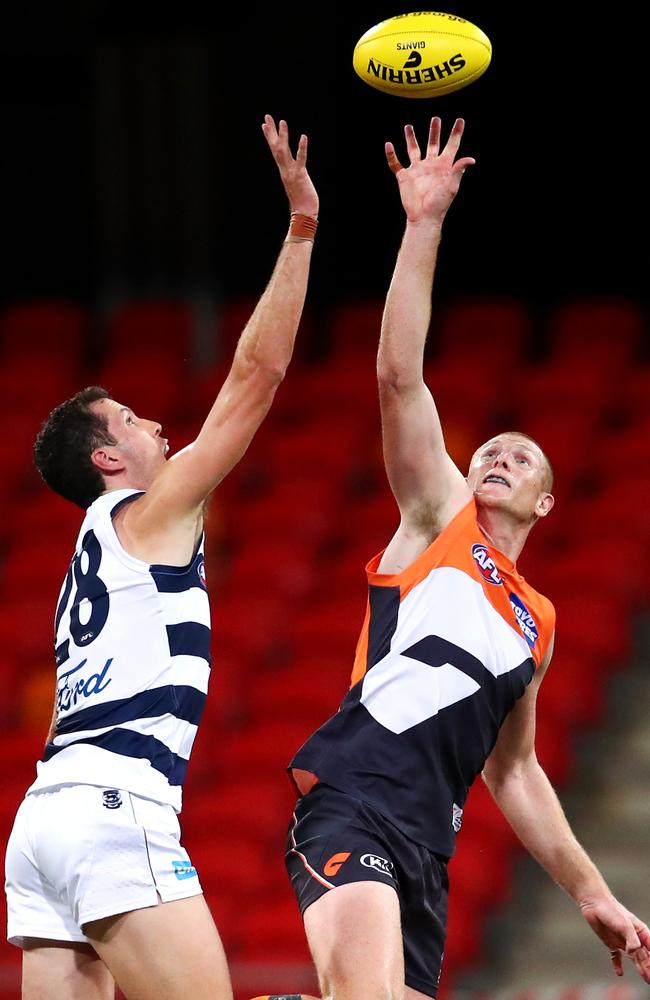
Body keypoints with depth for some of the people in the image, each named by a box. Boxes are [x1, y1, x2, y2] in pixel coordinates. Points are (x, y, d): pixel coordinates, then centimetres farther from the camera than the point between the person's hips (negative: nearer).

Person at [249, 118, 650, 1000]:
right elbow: (398, 374, 1)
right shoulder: (441, 516, 13)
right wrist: (423, 226, -4)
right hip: (351, 803, -7)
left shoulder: (536, 622, 27)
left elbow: (513, 773, 33)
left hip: (428, 842, 7)